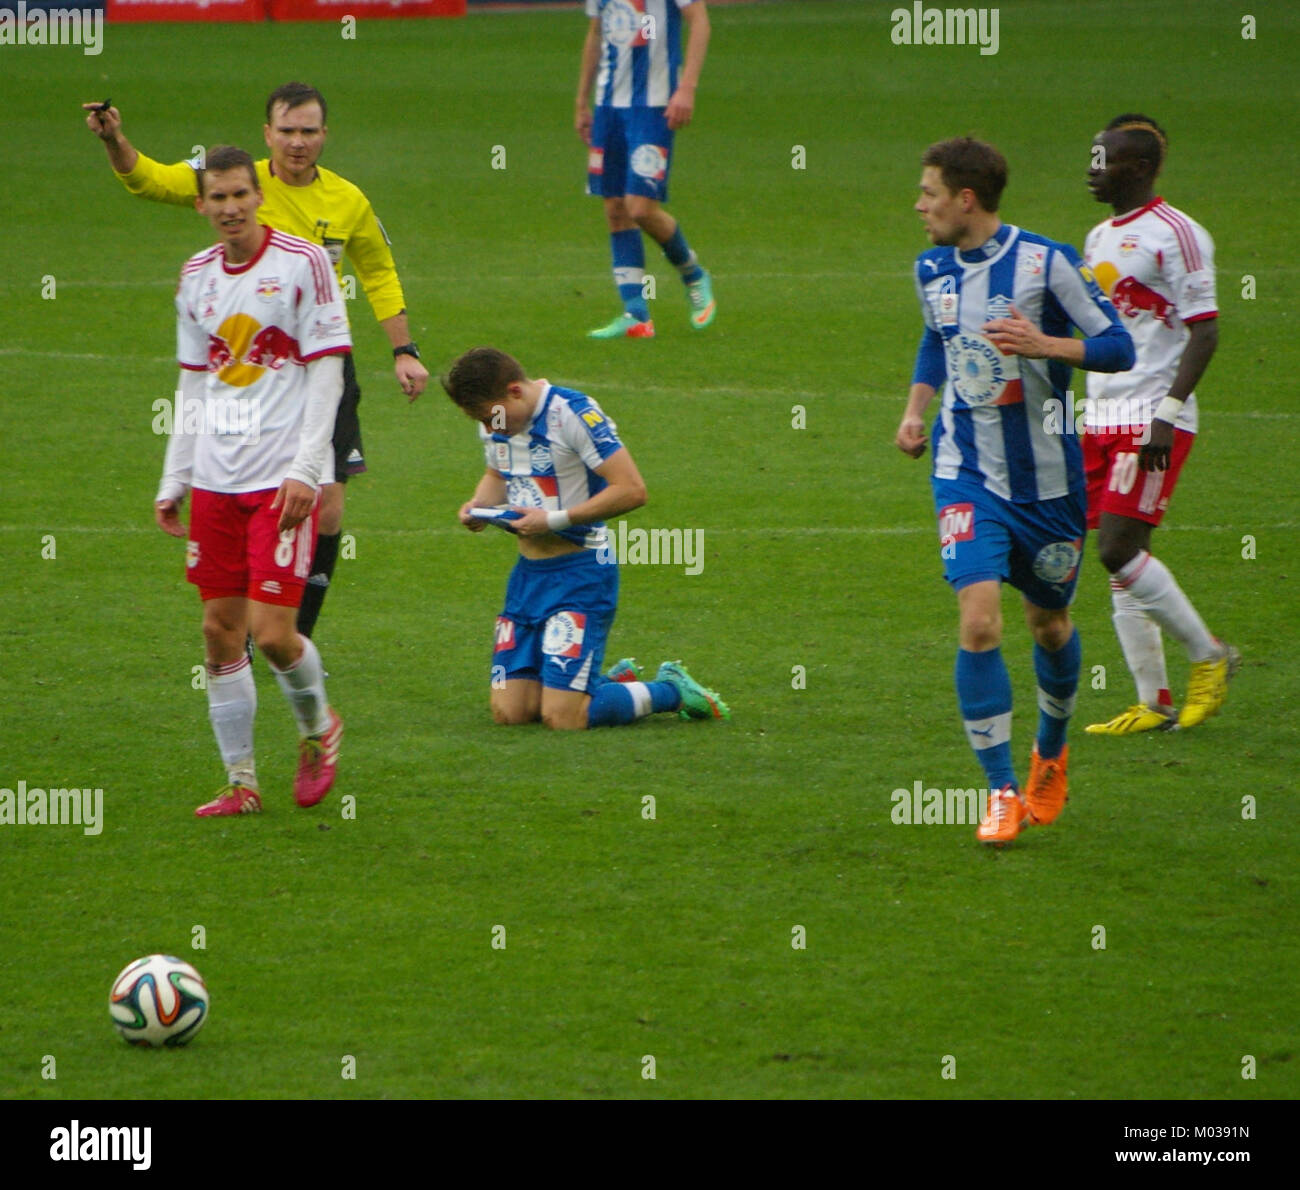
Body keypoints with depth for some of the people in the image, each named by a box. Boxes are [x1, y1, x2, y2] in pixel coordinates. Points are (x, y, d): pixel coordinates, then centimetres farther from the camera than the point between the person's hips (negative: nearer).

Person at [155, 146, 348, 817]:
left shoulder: (302, 263, -5)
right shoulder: (196, 277, 11)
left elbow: (326, 371, -6)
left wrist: (305, 470, -13)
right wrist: (173, 481, 14)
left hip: (282, 479, -5)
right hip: (214, 480, 5)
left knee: (272, 631, -11)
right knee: (220, 630, 3)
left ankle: (317, 730, 18)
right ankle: (240, 781, 11)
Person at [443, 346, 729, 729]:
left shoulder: (573, 414, -18)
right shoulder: (495, 420, 5)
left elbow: (632, 489, -21)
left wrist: (555, 519, -22)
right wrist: (479, 505, 2)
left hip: (581, 572, -8)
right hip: (528, 571, 8)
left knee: (562, 718, -14)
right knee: (508, 711, -1)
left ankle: (671, 691, 10)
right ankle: (614, 681, 23)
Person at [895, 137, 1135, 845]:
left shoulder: (1045, 263, -13)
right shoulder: (933, 269, 3)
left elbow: (1118, 348, -11)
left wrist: (1044, 345, -26)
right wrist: (915, 407, 10)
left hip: (1046, 480, -2)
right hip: (967, 475, 2)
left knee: (1048, 624, 13)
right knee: (979, 623, -15)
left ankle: (1051, 751, 42)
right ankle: (1003, 791, -8)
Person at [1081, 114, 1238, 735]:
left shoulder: (1175, 235, -10)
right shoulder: (1099, 238, 17)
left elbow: (1204, 332, -14)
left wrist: (1166, 414, -21)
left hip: (1152, 420, -8)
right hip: (1102, 419, 8)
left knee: (1118, 549, -15)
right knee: (1118, 559, 4)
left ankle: (1208, 655, 2)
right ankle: (1154, 703, 8)